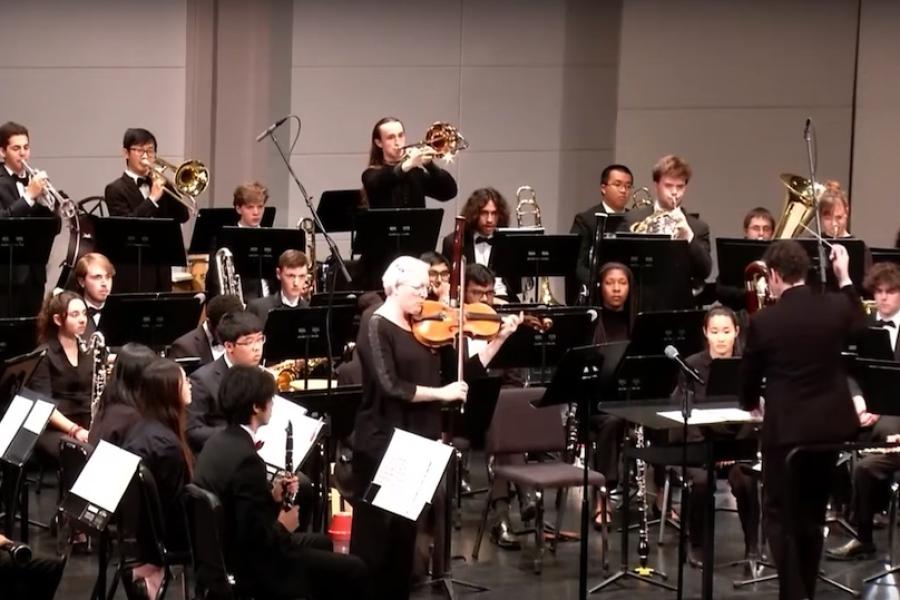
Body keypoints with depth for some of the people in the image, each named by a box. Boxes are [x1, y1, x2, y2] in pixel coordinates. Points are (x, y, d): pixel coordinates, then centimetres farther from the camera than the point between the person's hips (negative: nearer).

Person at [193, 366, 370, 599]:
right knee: (352, 571, -3)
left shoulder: (218, 441, 2)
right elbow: (256, 538, -28)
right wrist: (283, 527, -9)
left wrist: (273, 497, 3)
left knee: (322, 544, 28)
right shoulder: (246, 459, -28)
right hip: (248, 565, -10)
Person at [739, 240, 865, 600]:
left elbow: (749, 376, 1)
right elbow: (859, 327, 20)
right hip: (831, 424, 5)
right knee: (812, 514, 17)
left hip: (786, 427, -5)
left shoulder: (764, 321, -14)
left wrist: (751, 404, 22)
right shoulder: (836, 307, -5)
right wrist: (844, 278, 22)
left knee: (779, 514, 6)